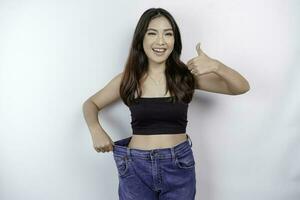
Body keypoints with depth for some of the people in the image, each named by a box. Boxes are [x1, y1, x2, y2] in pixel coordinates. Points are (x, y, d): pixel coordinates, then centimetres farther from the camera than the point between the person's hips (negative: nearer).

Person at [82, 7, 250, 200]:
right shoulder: (127, 78, -4)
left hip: (179, 166, 0)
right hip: (136, 167, 0)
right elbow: (91, 104, 9)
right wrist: (96, 130, -11)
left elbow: (242, 88, -6)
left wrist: (216, 66, -25)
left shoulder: (187, 75, -5)